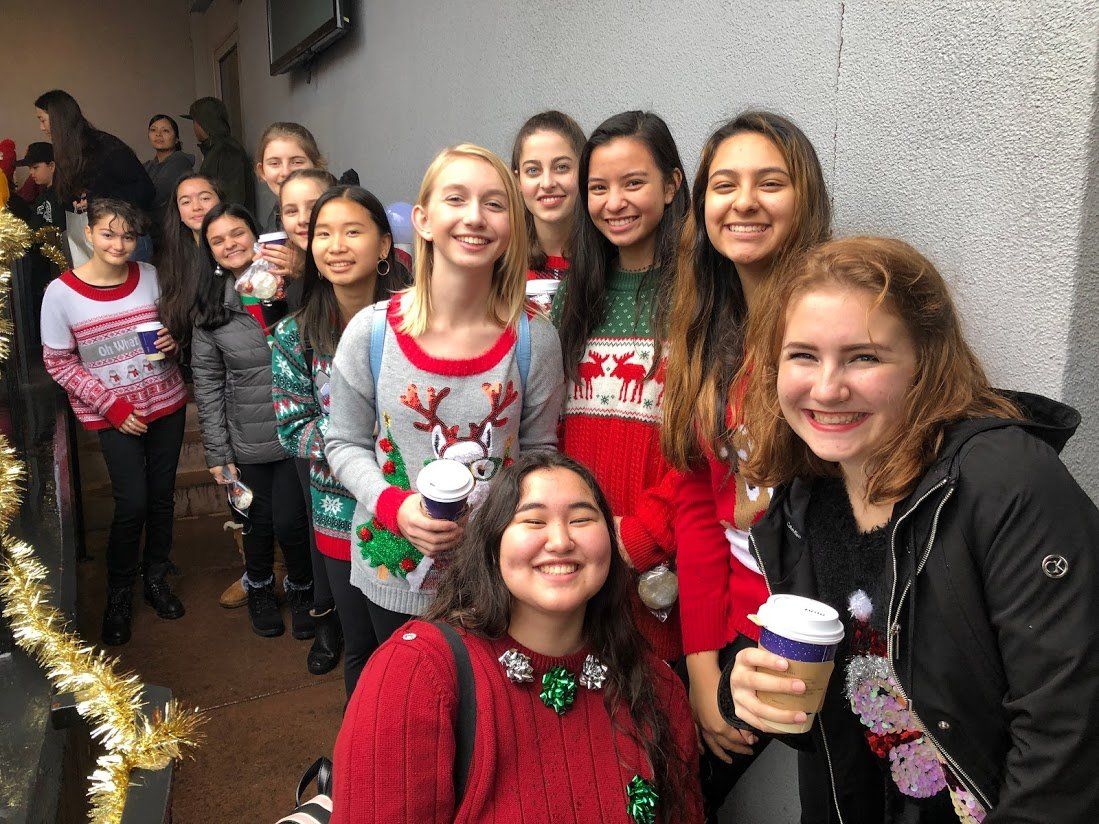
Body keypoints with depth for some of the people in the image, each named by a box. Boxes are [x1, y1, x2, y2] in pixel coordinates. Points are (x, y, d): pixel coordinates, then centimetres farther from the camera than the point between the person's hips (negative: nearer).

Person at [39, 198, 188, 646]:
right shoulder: (61, 293, -10)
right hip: (114, 415, -3)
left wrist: (173, 342, -10)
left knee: (162, 496, 11)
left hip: (166, 402, 3)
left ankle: (155, 576, 33)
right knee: (132, 504, -5)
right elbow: (59, 363, -6)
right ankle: (118, 593, 18)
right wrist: (113, 406, -12)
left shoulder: (151, 276, -2)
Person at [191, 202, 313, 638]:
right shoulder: (210, 306, 1)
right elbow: (207, 382, 2)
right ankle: (259, 588, 44)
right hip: (248, 438, 2)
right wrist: (217, 451, 0)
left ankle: (301, 588, 30)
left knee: (289, 521, -2)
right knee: (258, 520, 14)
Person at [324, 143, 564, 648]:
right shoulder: (370, 331, -12)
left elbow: (538, 450, 1)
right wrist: (392, 506, -18)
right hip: (393, 575, 1)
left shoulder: (535, 340, -11)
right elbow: (345, 443, -1)